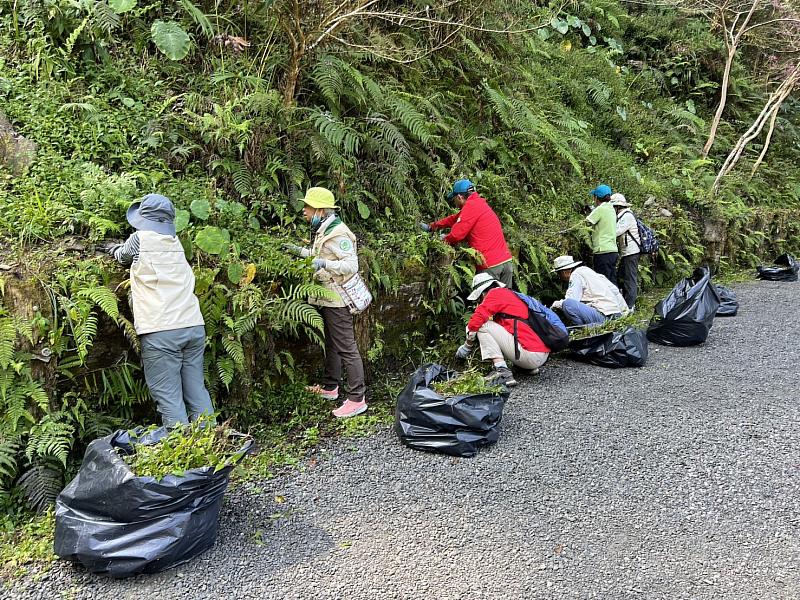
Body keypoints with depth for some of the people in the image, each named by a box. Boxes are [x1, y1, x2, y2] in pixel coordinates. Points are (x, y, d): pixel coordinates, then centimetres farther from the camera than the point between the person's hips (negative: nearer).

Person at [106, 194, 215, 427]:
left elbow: (123, 256, 22)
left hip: (160, 331, -5)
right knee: (197, 393, 10)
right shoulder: (175, 242, 15)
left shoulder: (141, 239, 1)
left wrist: (115, 251, 41)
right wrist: (122, 248, 38)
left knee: (169, 398, -3)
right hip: (194, 326, 6)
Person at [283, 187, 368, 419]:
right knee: (331, 345, 21)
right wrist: (300, 251, 24)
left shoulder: (337, 234, -18)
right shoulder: (323, 231, 13)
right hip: (326, 298, 11)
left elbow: (352, 264, -25)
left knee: (346, 348, -7)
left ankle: (357, 399, -2)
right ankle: (330, 387, 36)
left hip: (337, 300, -11)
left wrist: (325, 264, -36)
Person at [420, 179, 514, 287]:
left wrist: (445, 239, 10)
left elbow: (456, 234, -13)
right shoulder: (479, 203, 19)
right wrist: (431, 227, 35)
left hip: (491, 265, -8)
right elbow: (454, 219, 29)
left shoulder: (471, 206, -10)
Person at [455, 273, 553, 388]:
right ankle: (530, 368, 17)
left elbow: (477, 319, -13)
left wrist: (467, 346, 2)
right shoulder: (511, 294, 23)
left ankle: (502, 372, -15)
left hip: (530, 354, -9)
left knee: (483, 326, -4)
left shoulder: (496, 293, -2)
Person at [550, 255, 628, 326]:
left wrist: (556, 304, 5)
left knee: (567, 304, -21)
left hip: (603, 316, -10)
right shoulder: (585, 270, 21)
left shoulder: (576, 275, -4)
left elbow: (572, 300, -14)